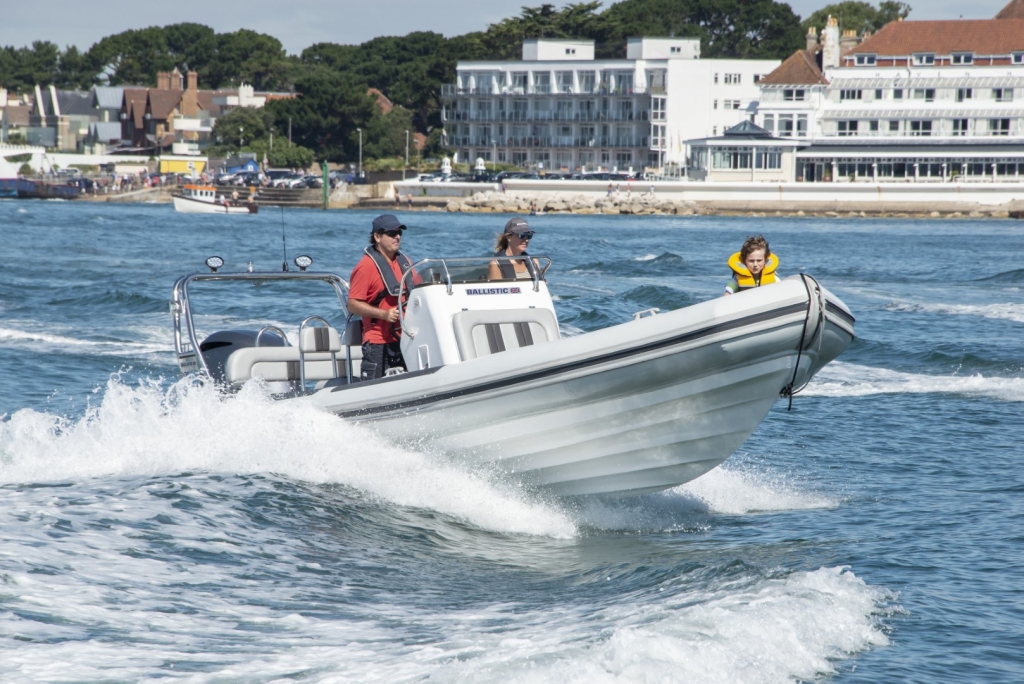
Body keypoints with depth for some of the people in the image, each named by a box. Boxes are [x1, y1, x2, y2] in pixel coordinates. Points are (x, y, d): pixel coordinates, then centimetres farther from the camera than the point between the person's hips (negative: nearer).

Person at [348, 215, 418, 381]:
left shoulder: (404, 262, 15)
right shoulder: (366, 266, -8)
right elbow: (353, 304, -12)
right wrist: (384, 314, -21)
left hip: (405, 340, 7)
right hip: (378, 343, -7)